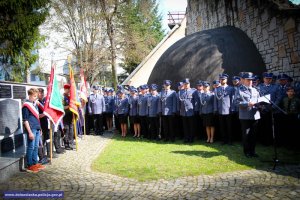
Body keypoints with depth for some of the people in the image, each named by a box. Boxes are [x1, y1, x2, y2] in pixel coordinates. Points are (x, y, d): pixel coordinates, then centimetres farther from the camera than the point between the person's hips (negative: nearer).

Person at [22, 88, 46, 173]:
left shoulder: (35, 104, 13)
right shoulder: (26, 105, -11)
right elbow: (25, 120, -14)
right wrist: (30, 132, -16)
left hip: (37, 129, 8)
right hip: (31, 129, -8)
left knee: (36, 147, 12)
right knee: (31, 147, -1)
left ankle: (35, 163, 22)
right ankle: (29, 166, 7)